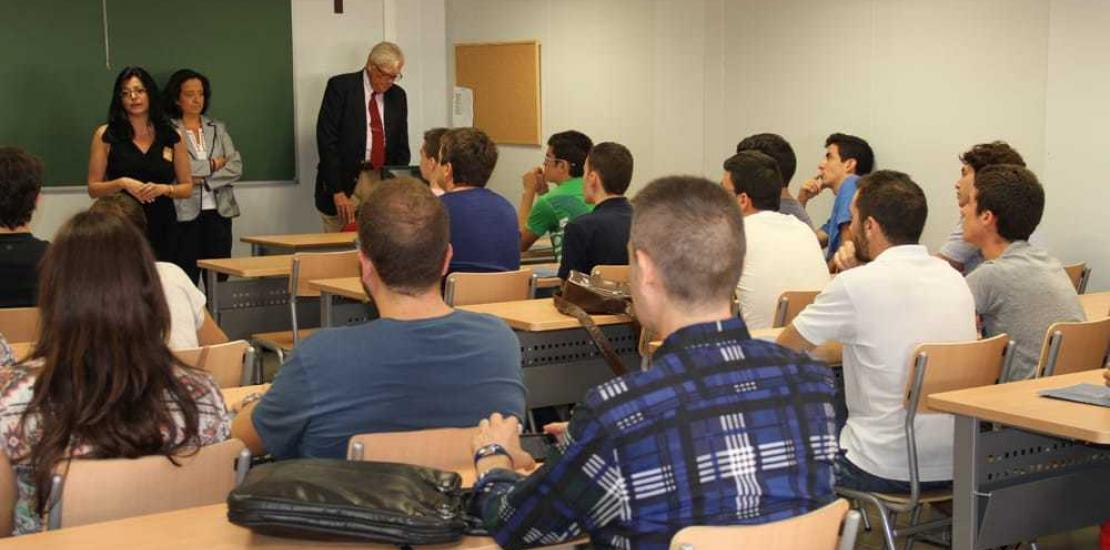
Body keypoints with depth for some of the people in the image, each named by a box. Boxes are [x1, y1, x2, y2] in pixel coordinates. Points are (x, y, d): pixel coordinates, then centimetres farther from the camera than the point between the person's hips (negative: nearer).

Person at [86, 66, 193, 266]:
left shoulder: (172, 137, 7)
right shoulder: (105, 135, 4)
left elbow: (187, 188, 11)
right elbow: (93, 188, 4)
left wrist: (163, 189, -8)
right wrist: (122, 183, -13)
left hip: (162, 229, 1)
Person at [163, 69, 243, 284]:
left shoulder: (218, 129, 15)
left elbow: (236, 168, 5)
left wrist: (203, 179, -9)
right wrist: (213, 164, -3)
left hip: (219, 212, 4)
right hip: (186, 213, -4)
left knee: (220, 279, 2)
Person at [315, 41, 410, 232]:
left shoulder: (398, 95, 9)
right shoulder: (340, 87, -5)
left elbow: (402, 147, 13)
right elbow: (326, 140, -10)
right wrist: (337, 192, -15)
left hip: (382, 184, 4)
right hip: (345, 183, -4)